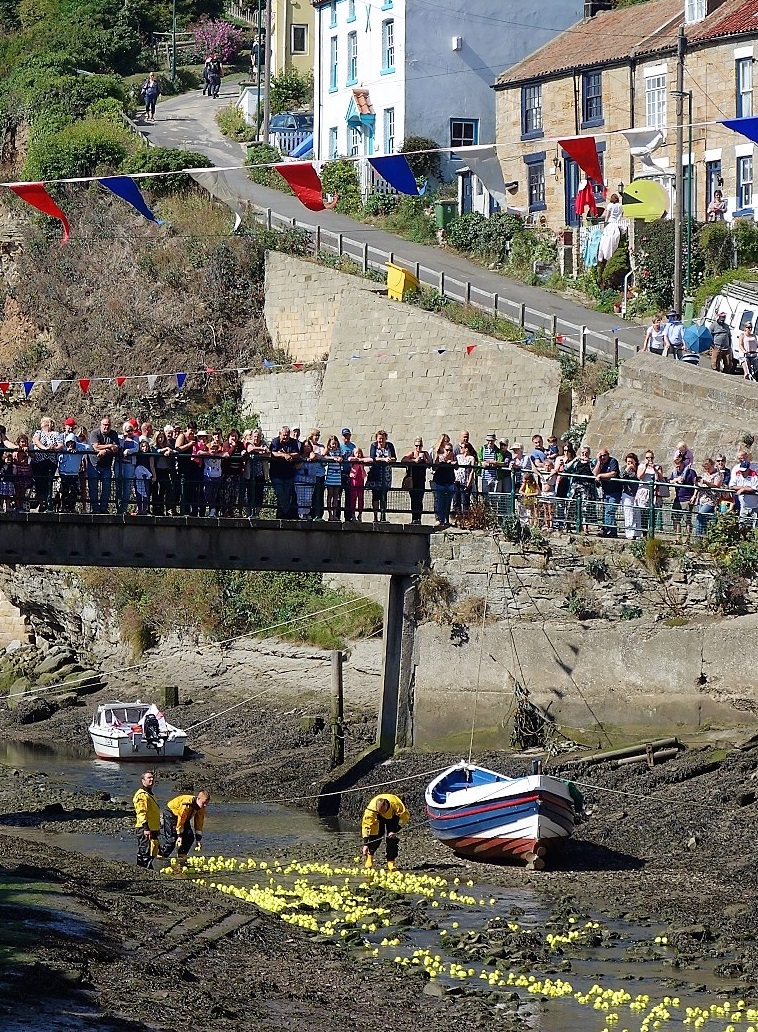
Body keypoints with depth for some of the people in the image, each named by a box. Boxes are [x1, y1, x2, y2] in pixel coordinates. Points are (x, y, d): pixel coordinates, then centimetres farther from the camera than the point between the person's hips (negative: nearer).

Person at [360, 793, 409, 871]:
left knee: (392, 838, -15)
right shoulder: (371, 808, -39)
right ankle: (369, 856, 0)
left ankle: (391, 861, -8)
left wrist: (395, 831, -31)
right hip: (379, 818, 0)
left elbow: (405, 815, -25)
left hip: (393, 816, 0)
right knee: (376, 835, -17)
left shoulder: (396, 803, -40)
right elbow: (366, 824, -35)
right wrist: (365, 844, -38)